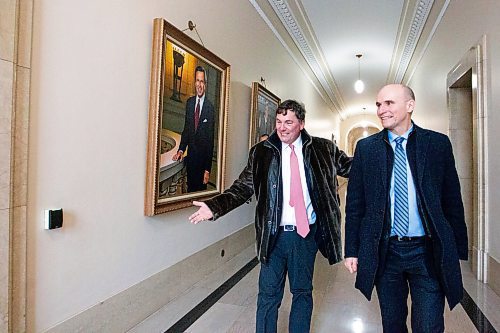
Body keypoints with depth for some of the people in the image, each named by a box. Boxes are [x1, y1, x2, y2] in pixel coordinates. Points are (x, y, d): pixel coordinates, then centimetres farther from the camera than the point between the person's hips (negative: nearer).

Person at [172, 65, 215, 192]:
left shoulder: (210, 107, -14)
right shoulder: (189, 102, 4)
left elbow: (210, 139, -13)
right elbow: (186, 129, 11)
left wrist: (208, 169, -13)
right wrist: (181, 150, -2)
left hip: (203, 156, -5)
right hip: (190, 155, 5)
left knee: (201, 188, 9)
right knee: (190, 187, 17)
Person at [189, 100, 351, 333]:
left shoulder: (322, 149, 0)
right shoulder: (262, 152, -2)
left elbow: (352, 168, 9)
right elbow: (243, 187, -6)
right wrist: (214, 207, -17)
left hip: (306, 234, 1)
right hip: (275, 234, -1)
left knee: (302, 292, 18)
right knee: (268, 294, 9)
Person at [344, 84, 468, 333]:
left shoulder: (438, 143, 0)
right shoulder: (366, 148, 1)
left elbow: (453, 201, 3)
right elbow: (354, 204, 2)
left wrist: (458, 252, 3)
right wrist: (352, 250, 0)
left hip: (427, 253, -1)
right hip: (384, 253, 1)